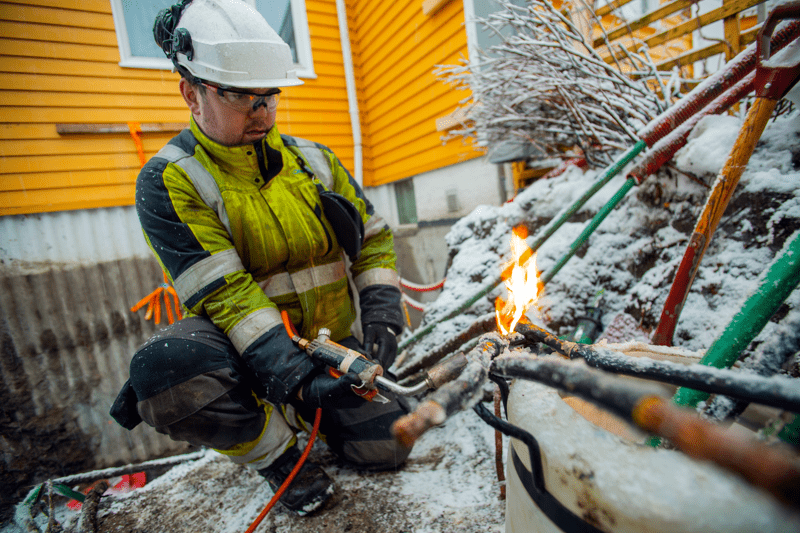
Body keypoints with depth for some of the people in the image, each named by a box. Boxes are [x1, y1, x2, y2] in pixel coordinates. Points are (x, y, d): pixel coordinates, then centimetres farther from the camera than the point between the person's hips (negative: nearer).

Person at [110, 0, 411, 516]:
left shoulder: (313, 159, 1)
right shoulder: (168, 182, -12)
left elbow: (373, 238, 2)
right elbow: (225, 294, -22)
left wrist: (383, 316, -11)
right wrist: (292, 375, -31)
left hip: (332, 341, 3)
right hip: (244, 346, -2)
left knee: (385, 447, -7)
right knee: (167, 368, -35)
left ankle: (306, 414, 25)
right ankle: (277, 453, -3)